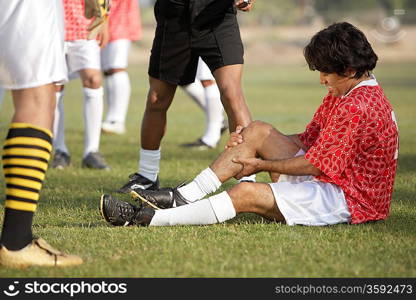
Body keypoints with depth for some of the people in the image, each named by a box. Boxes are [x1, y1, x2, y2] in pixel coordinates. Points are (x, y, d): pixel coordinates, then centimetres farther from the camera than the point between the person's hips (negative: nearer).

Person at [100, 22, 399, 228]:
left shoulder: (357, 108, -21)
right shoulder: (343, 94, 14)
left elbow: (313, 165, -20)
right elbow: (308, 140, 16)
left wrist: (262, 164, -7)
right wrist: (249, 142, 5)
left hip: (347, 199, -11)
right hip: (326, 180, 11)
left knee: (246, 193, -24)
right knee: (259, 131, 4)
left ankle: (146, 218, -25)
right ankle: (184, 198, -2)